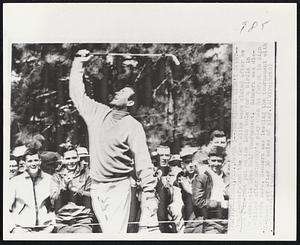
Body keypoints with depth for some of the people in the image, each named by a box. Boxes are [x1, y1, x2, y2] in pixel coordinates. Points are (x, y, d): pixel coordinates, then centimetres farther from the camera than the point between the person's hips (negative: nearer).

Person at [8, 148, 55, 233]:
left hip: (45, 228, 0)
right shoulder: (14, 182, 6)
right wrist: (12, 227, -3)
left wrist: (53, 224, 3)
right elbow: (6, 208, 6)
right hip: (22, 228, 0)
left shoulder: (50, 180, 8)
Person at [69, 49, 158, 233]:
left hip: (119, 187, -5)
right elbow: (77, 93, 19)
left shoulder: (133, 126, -7)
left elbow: (143, 162, -12)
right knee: (107, 231, 8)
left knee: (116, 233, -11)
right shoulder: (98, 113, 9)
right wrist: (79, 63, 19)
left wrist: (149, 193, -19)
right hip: (96, 187, 5)